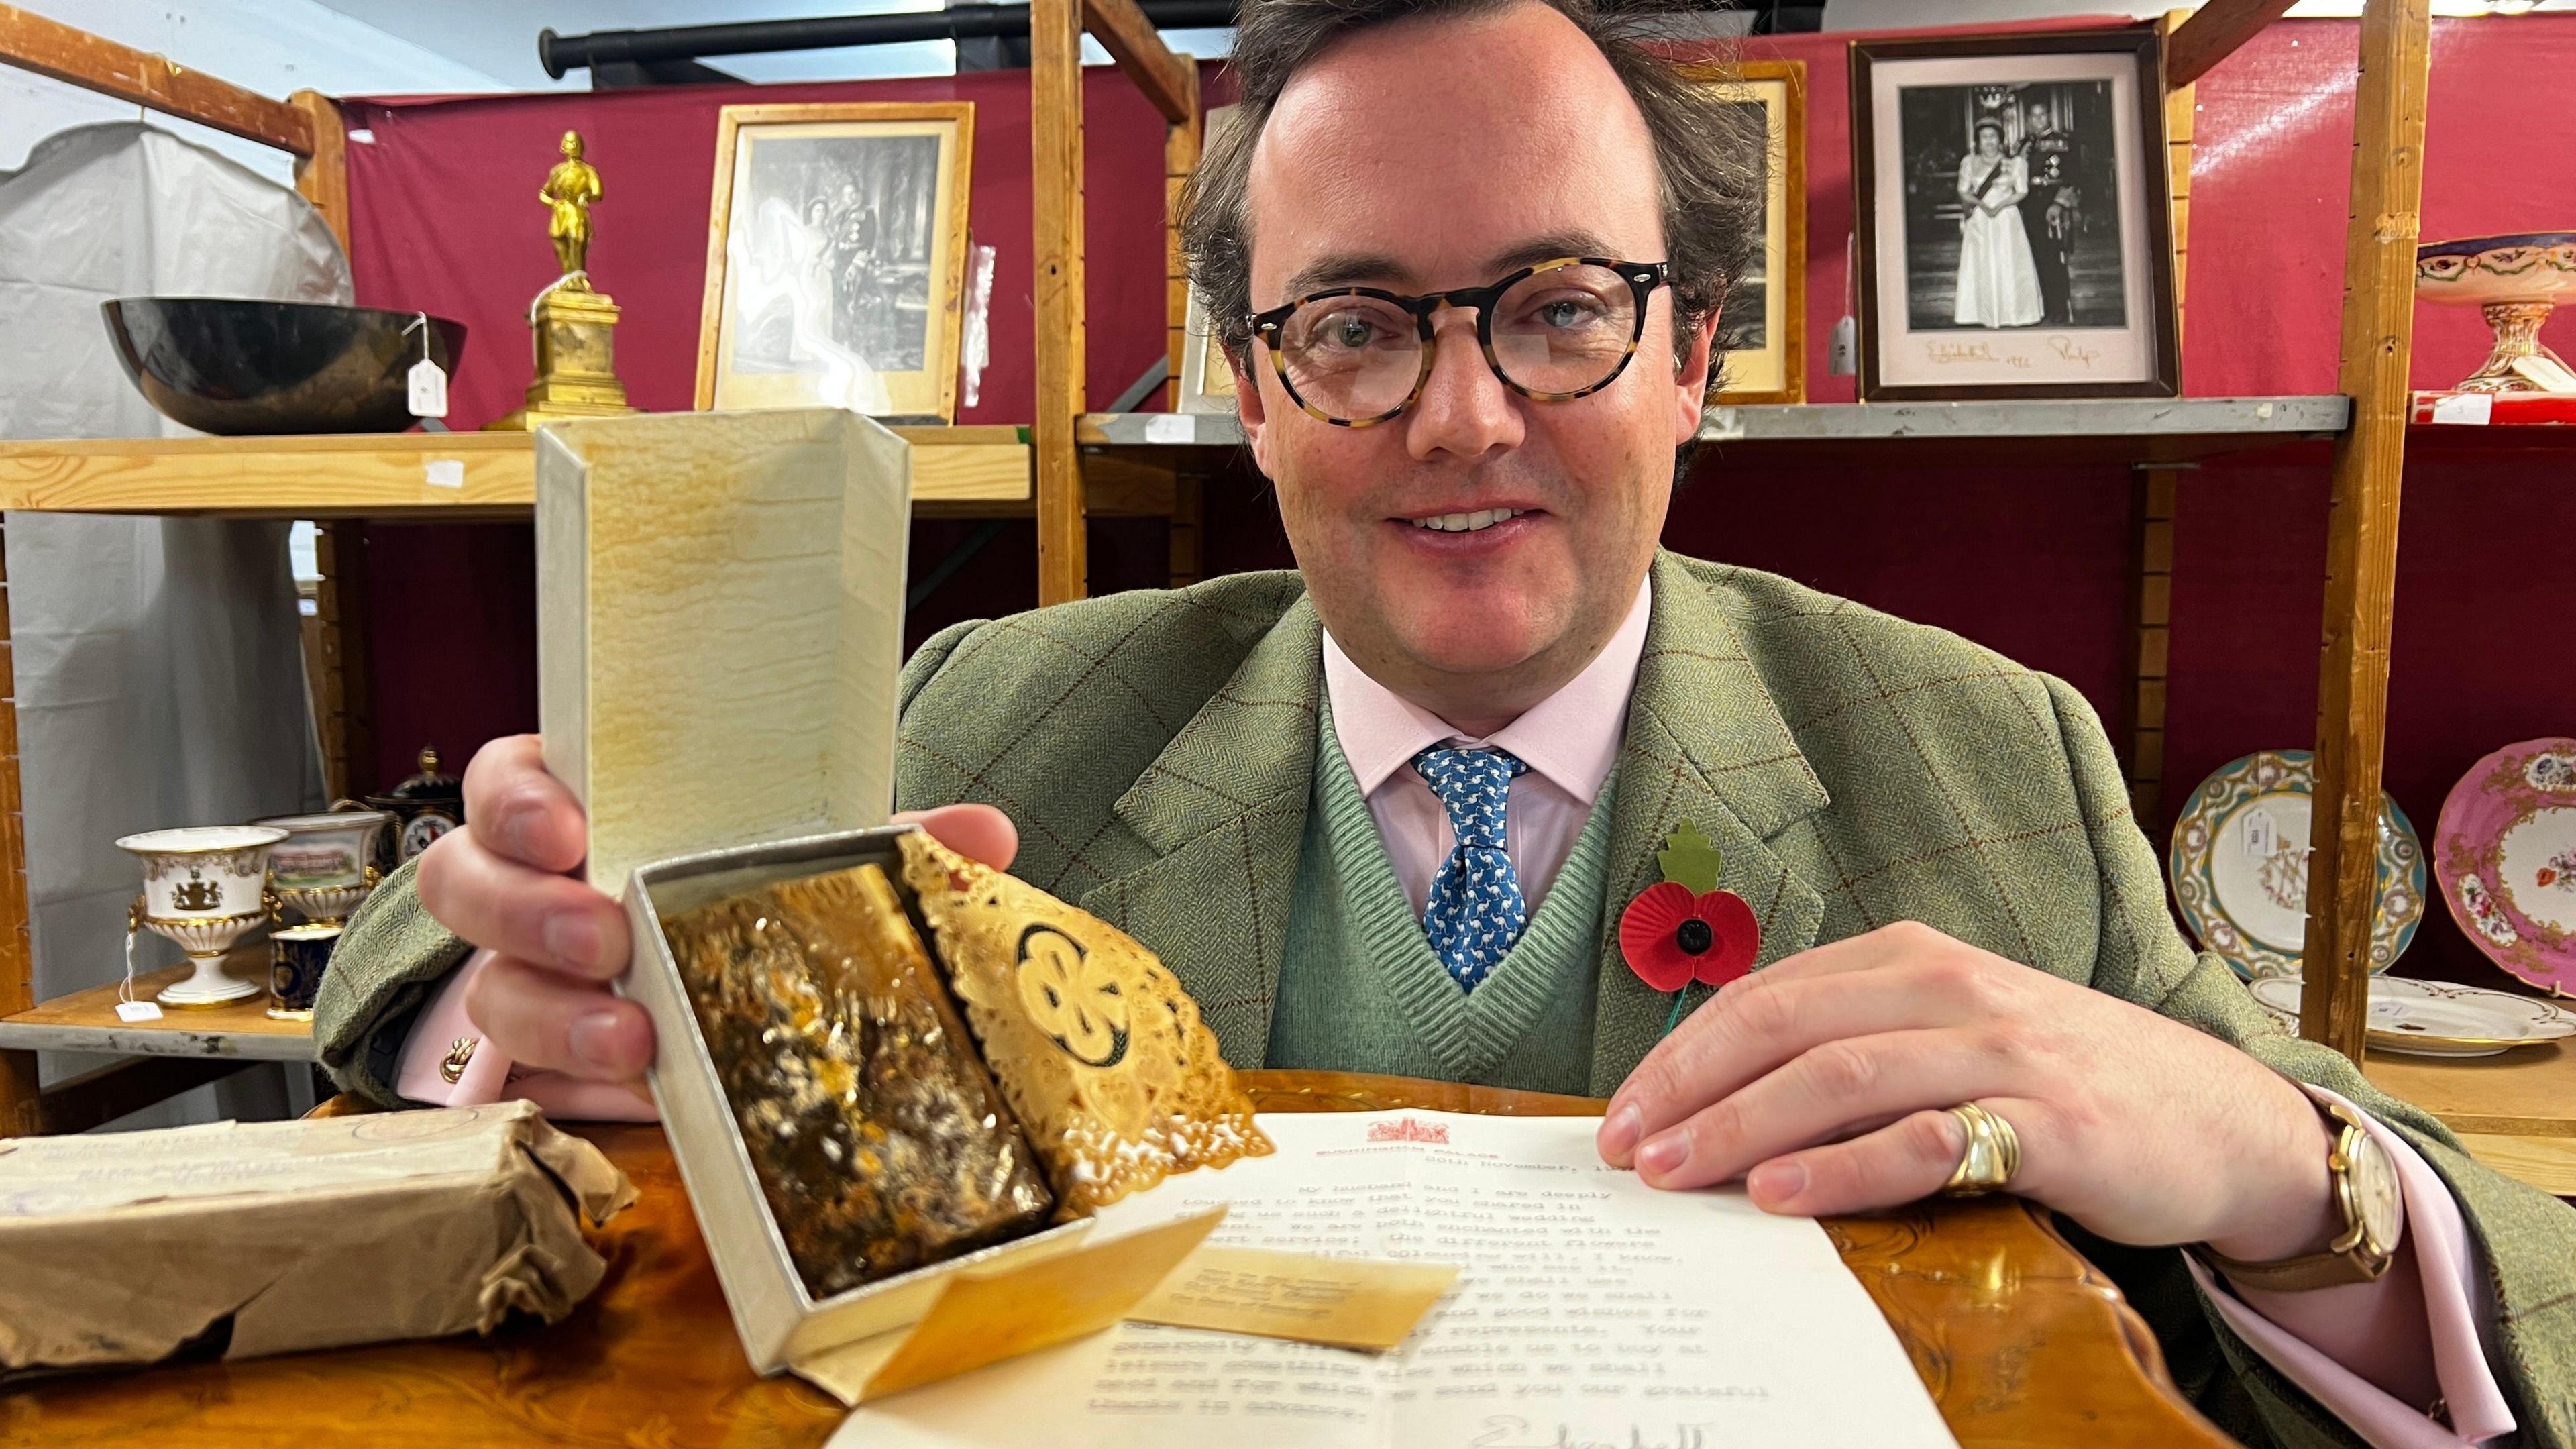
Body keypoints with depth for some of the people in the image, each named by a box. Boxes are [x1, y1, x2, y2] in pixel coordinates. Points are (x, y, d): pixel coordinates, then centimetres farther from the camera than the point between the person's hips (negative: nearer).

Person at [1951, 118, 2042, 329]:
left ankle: (2010, 312, 4)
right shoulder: (1969, 162, 6)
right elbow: (1963, 192, 5)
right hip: (1979, 222, 1)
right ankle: (1983, 313, 1)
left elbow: (2022, 192, 0)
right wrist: (1981, 204, -13)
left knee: (2008, 263, -2)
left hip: (2007, 219, -1)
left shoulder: (2013, 163, 2)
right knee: (1980, 266, -3)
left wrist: (1999, 206, -15)